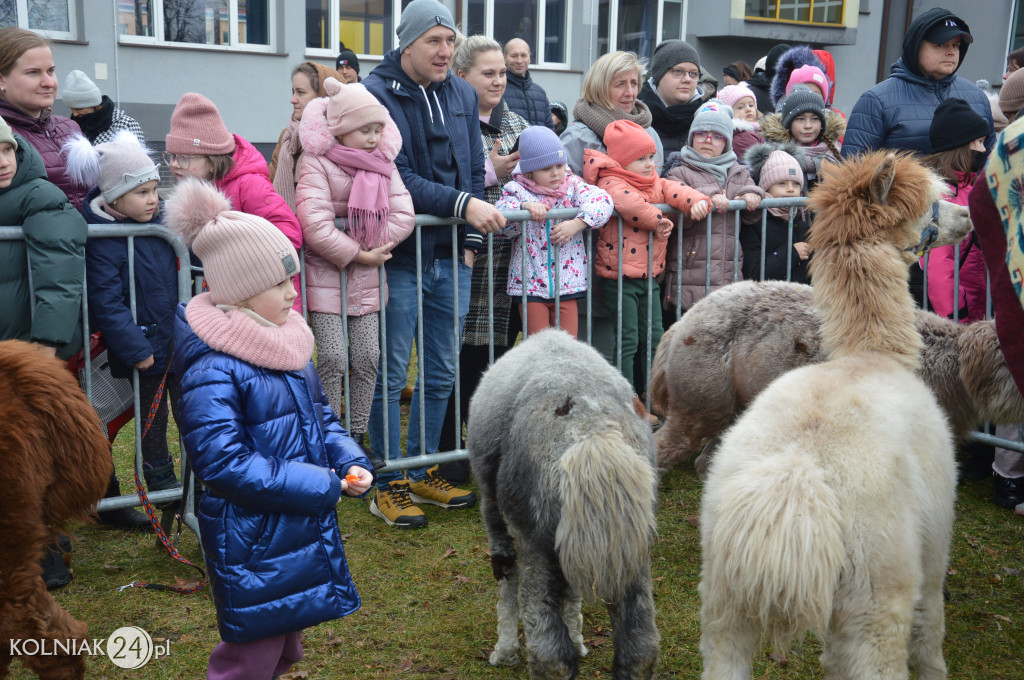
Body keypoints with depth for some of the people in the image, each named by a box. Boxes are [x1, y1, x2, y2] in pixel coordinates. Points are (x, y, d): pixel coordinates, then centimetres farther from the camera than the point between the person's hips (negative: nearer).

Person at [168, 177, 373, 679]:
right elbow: (225, 463, -25)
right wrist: (322, 485, -22)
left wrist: (350, 460, -4)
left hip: (304, 527, 8)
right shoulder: (213, 370, -22)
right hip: (252, 539, -8)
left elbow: (320, 413, 16)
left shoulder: (287, 343, 5)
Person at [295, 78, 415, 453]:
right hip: (325, 273, -5)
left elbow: (404, 215, -5)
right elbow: (314, 225, -22)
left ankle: (356, 436, 18)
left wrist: (365, 244, -14)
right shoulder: (315, 163, -12)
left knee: (368, 357, 5)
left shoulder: (383, 162, 4)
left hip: (366, 276, 5)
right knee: (333, 358, -8)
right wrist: (359, 253, -17)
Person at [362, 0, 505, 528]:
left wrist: (471, 238, 5)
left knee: (441, 374, 12)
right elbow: (396, 179, -16)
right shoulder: (375, 94, -8)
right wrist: (462, 204, -21)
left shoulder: (463, 94, 11)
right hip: (399, 256, -6)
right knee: (390, 376, 1)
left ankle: (423, 474, 26)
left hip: (451, 257, 6)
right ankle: (389, 486, 13)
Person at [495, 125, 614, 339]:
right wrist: (524, 207, -30)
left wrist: (577, 224, -25)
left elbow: (602, 200, -12)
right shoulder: (516, 190, -1)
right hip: (530, 282, -2)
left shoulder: (572, 184, 3)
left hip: (567, 280, 2)